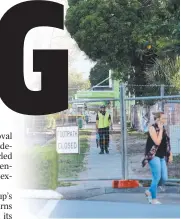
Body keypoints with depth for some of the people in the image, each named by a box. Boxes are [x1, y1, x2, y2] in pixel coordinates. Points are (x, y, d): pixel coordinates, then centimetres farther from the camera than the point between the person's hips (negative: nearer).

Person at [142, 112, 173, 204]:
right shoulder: (152, 128, -10)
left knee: (164, 178, 4)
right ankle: (153, 199, 9)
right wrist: (160, 130, -16)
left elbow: (167, 143, 18)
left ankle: (150, 191, 25)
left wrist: (170, 154, 13)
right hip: (154, 156, -8)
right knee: (157, 178, -7)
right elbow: (157, 142, -21)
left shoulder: (163, 129, 12)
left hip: (162, 156, 8)